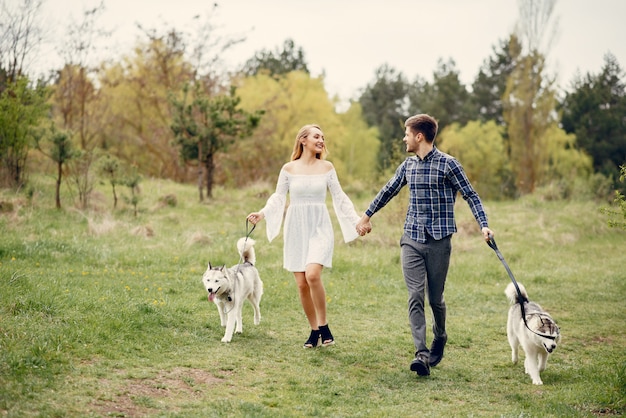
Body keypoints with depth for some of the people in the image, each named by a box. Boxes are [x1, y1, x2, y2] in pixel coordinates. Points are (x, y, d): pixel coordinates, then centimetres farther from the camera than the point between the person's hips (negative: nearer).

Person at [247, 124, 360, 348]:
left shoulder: (326, 167, 4)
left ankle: (324, 326, -6)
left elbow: (339, 198, 7)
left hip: (320, 228, -1)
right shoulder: (289, 169, 2)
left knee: (312, 274, -22)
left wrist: (357, 221, 1)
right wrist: (262, 213, -9)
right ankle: (314, 330, 15)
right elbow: (278, 197, 7)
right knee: (301, 284, 0)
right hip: (296, 228, 1)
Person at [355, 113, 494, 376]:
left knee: (435, 298, 6)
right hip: (411, 240, 4)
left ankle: (439, 339, 34)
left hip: (438, 241, -4)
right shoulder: (408, 166, 11)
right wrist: (366, 216, 33)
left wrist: (483, 225, -18)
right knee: (415, 297, -8)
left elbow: (470, 195, -6)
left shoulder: (447, 164, -6)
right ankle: (422, 354, -12)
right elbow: (388, 191, 25)